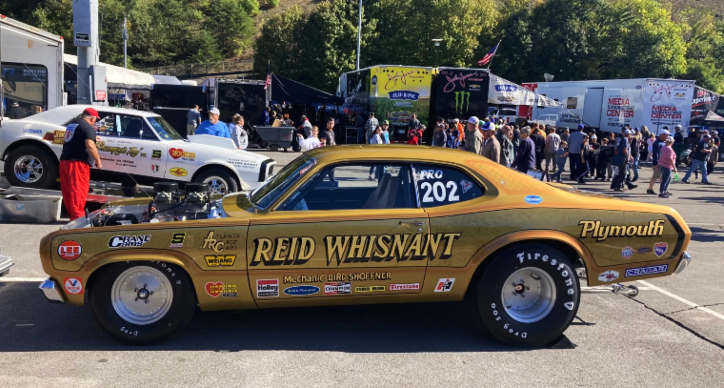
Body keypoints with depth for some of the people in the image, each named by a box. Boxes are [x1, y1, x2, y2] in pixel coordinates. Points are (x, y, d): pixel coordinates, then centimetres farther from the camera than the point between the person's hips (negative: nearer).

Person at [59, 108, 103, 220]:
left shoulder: (72, 124, 20)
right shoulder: (87, 127, -9)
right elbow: (90, 145, -23)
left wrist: (92, 138, 38)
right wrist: (98, 160, -15)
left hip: (65, 161, 9)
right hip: (78, 162, -9)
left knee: (68, 191, 12)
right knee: (78, 190, -8)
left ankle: (72, 214, 19)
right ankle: (77, 216, -11)